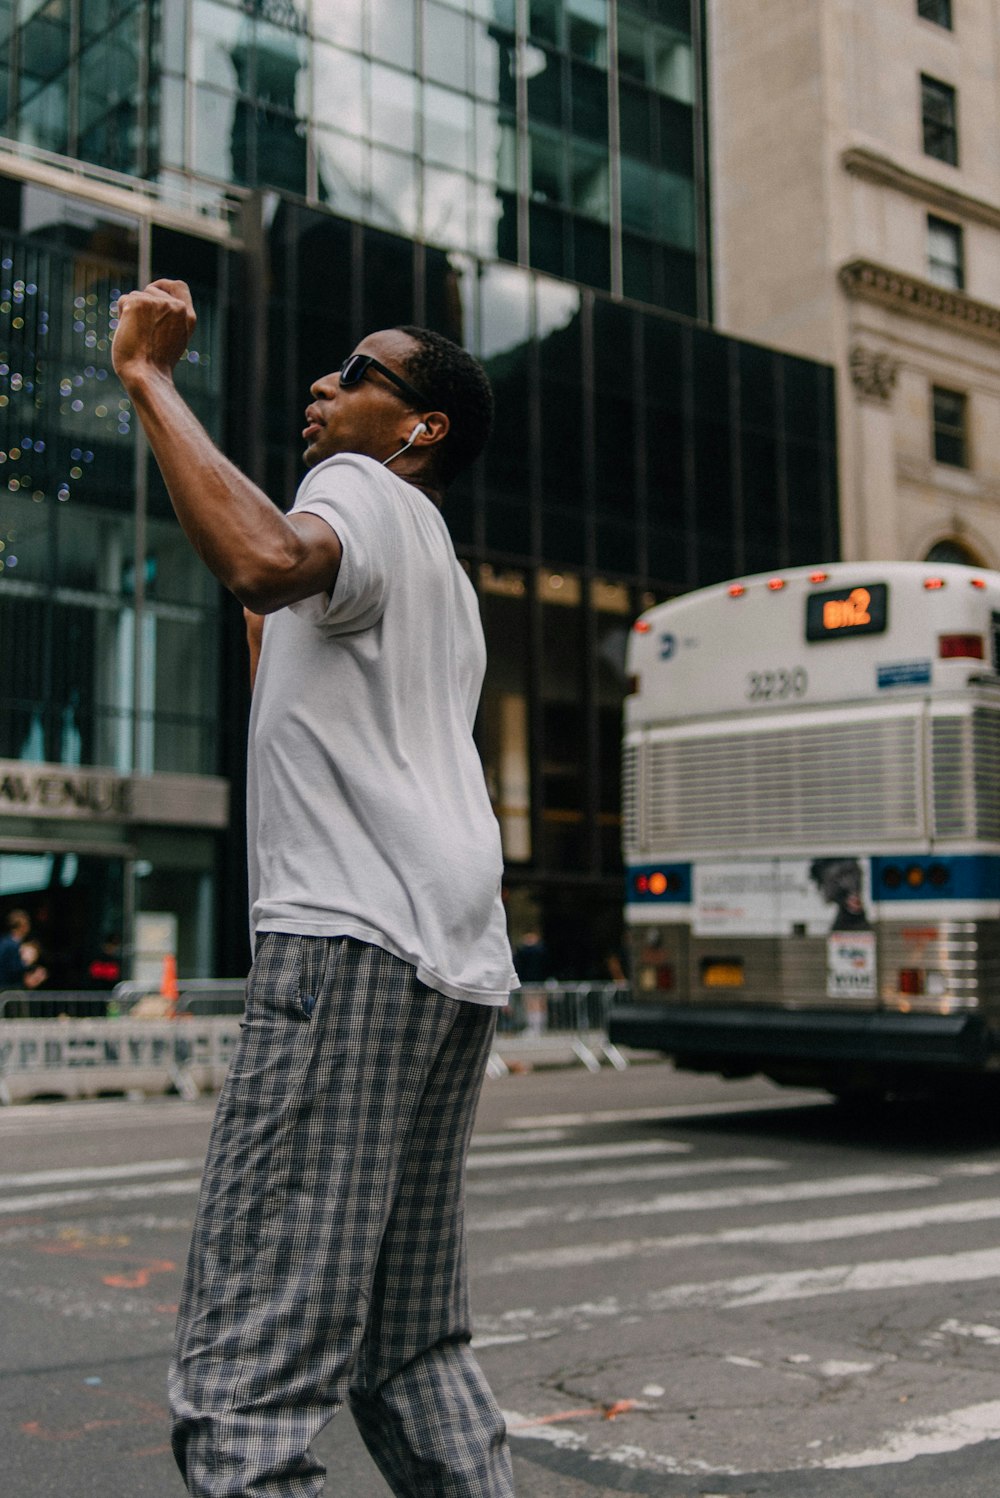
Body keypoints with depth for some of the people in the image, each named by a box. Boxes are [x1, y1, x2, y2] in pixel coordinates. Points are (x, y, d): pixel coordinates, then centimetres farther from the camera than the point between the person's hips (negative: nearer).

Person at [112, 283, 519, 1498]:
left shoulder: (365, 493, 4)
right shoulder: (437, 575, 32)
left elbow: (267, 562, -23)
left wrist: (148, 376, -12)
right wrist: (266, 634, 47)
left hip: (354, 948, -10)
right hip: (456, 967, 10)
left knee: (244, 1378, -12)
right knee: (416, 1352, 16)